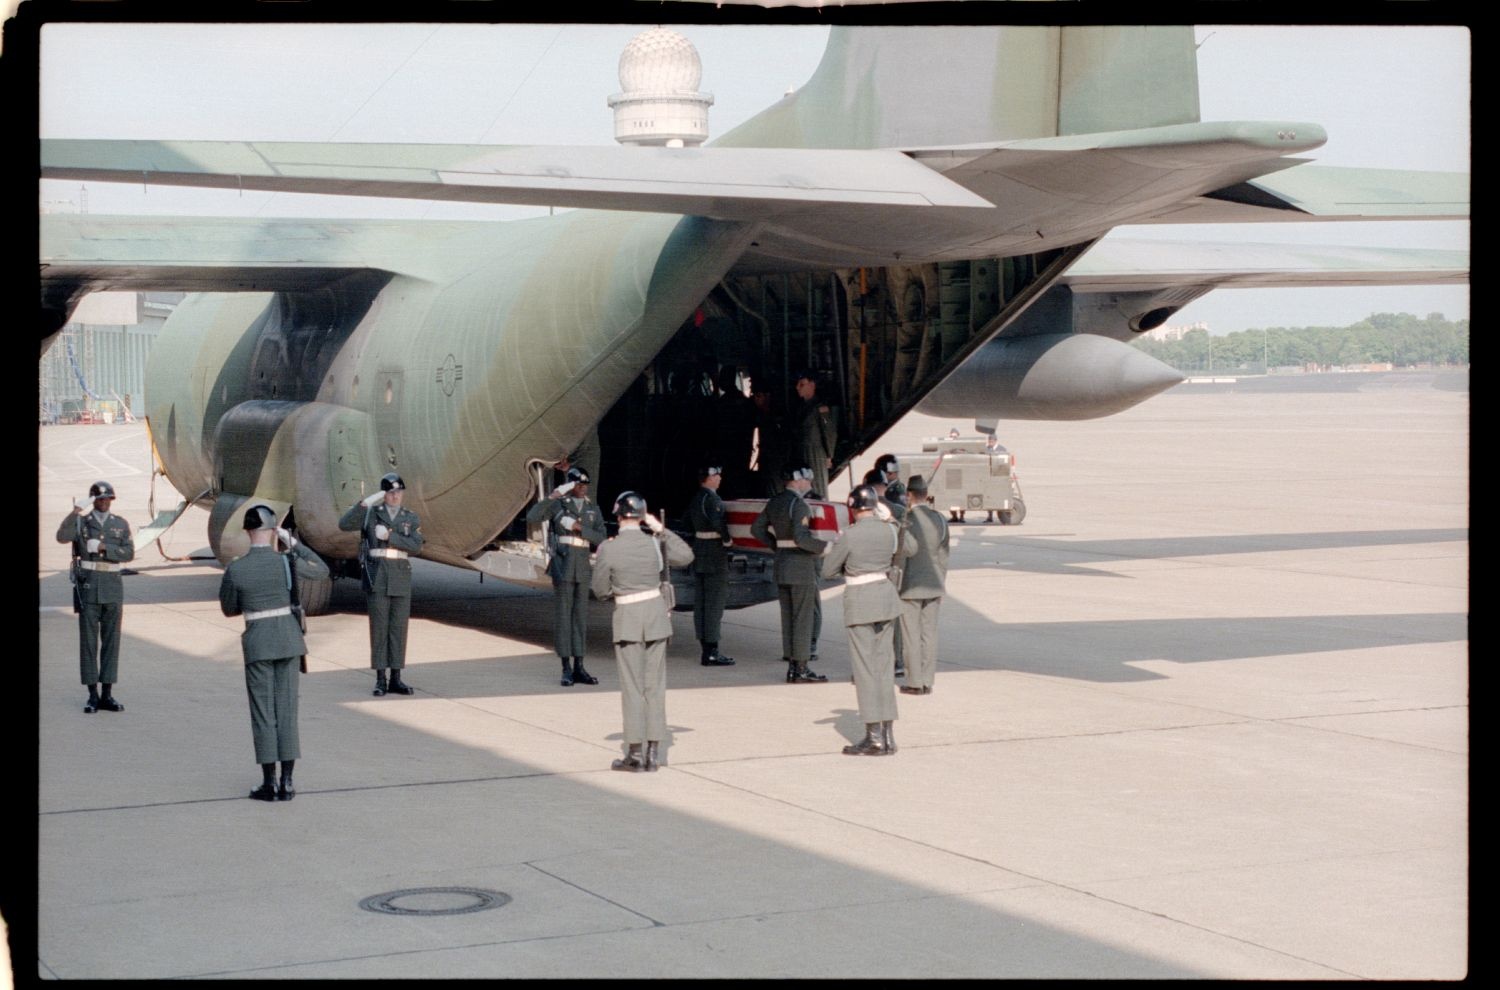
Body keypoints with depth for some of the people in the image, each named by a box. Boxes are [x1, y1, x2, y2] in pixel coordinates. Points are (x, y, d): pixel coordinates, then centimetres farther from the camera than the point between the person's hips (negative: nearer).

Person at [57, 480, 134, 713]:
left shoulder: (121, 525, 10)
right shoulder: (80, 522, 4)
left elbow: (129, 553, -2)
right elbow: (62, 537, -18)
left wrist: (103, 548, -15)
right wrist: (76, 512, -29)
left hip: (112, 585, 2)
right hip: (87, 583, -2)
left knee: (111, 640, 2)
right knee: (89, 639, -1)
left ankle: (107, 694, 7)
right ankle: (92, 695, 3)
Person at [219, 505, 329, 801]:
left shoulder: (234, 569, -9)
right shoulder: (287, 562, -7)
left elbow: (228, 609, 6)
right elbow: (322, 571, 12)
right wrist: (294, 543, 13)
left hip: (257, 642, -2)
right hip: (288, 639, 2)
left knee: (263, 712, 5)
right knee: (287, 709, 7)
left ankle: (269, 784, 5)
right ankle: (287, 782, 7)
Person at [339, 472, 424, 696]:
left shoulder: (411, 518, 8)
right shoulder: (370, 513, 2)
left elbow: (416, 546, -7)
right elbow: (344, 524, -13)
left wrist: (389, 536, -16)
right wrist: (365, 502, -22)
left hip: (401, 576, 3)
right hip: (376, 574, -2)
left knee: (399, 626, 3)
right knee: (379, 626, -3)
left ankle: (396, 679, 9)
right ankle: (380, 680, 2)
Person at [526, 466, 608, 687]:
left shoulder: (593, 509, 10)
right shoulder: (557, 505, -2)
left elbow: (601, 539, 0)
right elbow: (531, 518, -18)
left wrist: (579, 528, -14)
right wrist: (552, 497, -24)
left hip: (583, 566, 4)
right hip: (562, 563, -4)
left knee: (580, 616, 6)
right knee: (563, 615, -2)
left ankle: (579, 669, 12)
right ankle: (566, 670, 2)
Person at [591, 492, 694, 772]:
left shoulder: (608, 548, -11)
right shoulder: (655, 543, -3)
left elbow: (600, 589, -3)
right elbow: (686, 557, 13)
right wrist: (662, 530, 9)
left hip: (627, 617, -3)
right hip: (656, 612, 3)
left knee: (632, 686, 3)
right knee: (655, 684, 8)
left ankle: (635, 754, 3)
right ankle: (653, 753, 9)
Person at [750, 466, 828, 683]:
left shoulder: (774, 503, 9)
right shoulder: (798, 504, -17)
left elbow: (756, 529, 16)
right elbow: (801, 538, -26)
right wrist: (824, 547, -16)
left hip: (781, 566, 8)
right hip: (801, 566, -8)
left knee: (788, 617, 11)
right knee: (803, 618, -2)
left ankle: (792, 667, 14)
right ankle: (801, 669, 0)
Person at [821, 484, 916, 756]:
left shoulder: (849, 535, -14)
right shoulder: (891, 530, 1)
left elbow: (828, 571, -3)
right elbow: (911, 548, 23)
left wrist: (838, 547, 13)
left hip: (860, 602, -6)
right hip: (886, 597, 6)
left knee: (864, 668, -2)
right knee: (884, 666, 11)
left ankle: (874, 738, -3)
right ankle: (887, 735, 13)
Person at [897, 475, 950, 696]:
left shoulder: (905, 520, -15)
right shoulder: (940, 520, 1)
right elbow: (943, 556, 8)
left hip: (909, 586, -5)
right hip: (933, 586, 5)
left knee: (911, 636, 1)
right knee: (929, 634, 8)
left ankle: (915, 682, 3)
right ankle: (928, 681, 11)